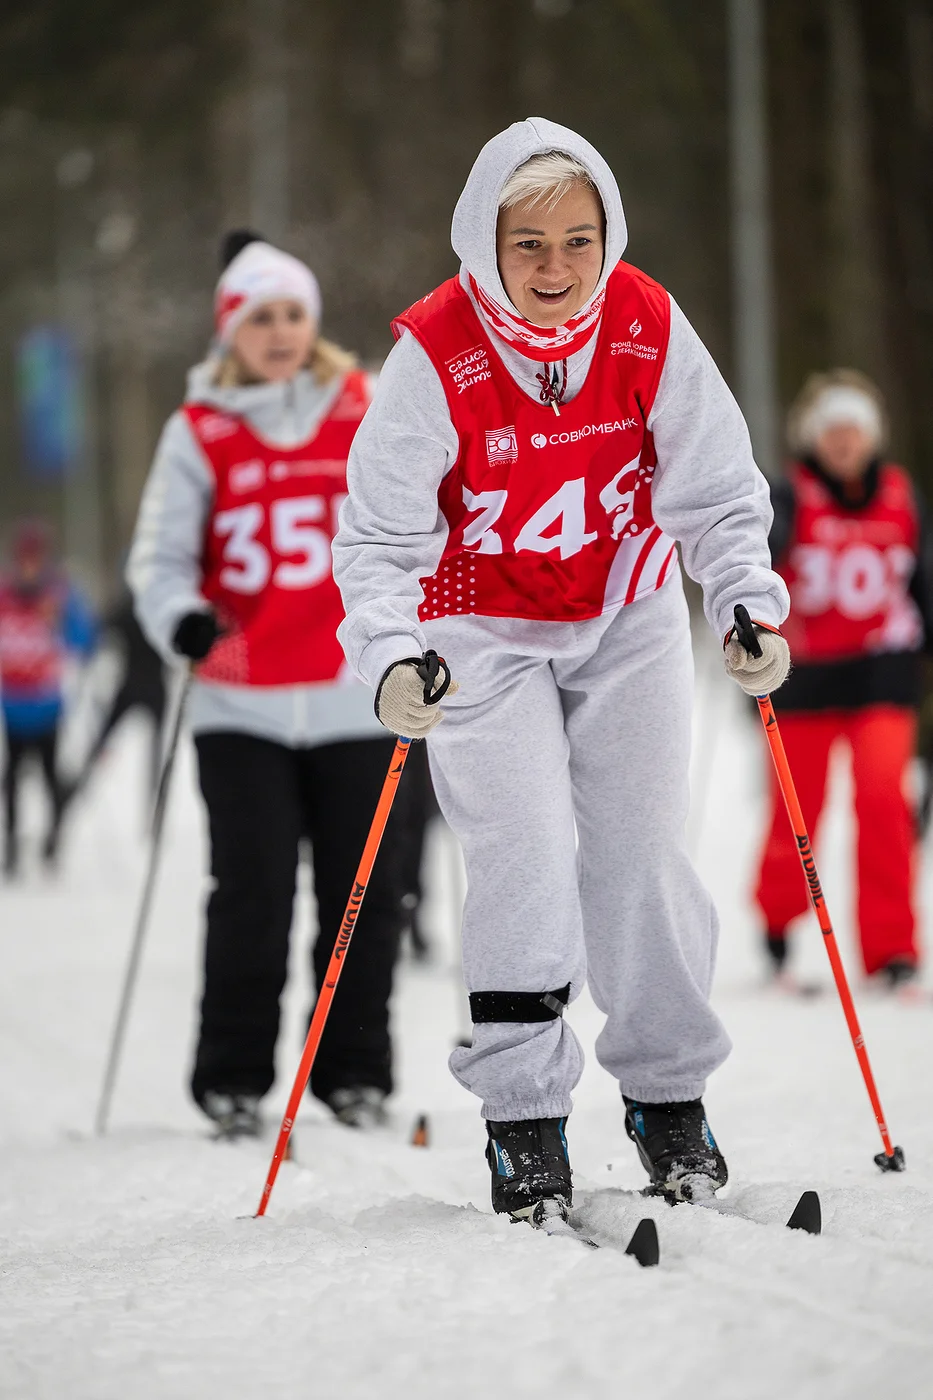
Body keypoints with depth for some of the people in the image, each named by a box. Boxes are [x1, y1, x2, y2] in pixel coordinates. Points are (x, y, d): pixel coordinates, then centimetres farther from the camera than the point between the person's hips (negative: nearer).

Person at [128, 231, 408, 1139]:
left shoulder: (367, 413, 6)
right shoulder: (199, 433, 3)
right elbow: (159, 554, 2)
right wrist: (180, 620, -17)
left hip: (355, 697, 1)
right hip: (241, 707, -1)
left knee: (361, 893, 4)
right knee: (254, 892, -6)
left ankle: (355, 1072, 17)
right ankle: (232, 1076, 5)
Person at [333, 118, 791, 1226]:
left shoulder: (649, 330, -16)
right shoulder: (435, 354, -23)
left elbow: (715, 492, -7)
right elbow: (379, 533, -20)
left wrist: (747, 603, -24)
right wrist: (391, 656, -36)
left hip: (630, 616, 2)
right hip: (486, 632, -2)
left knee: (638, 849, 0)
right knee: (524, 855, -12)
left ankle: (669, 1093, 15)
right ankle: (522, 1114, -2)